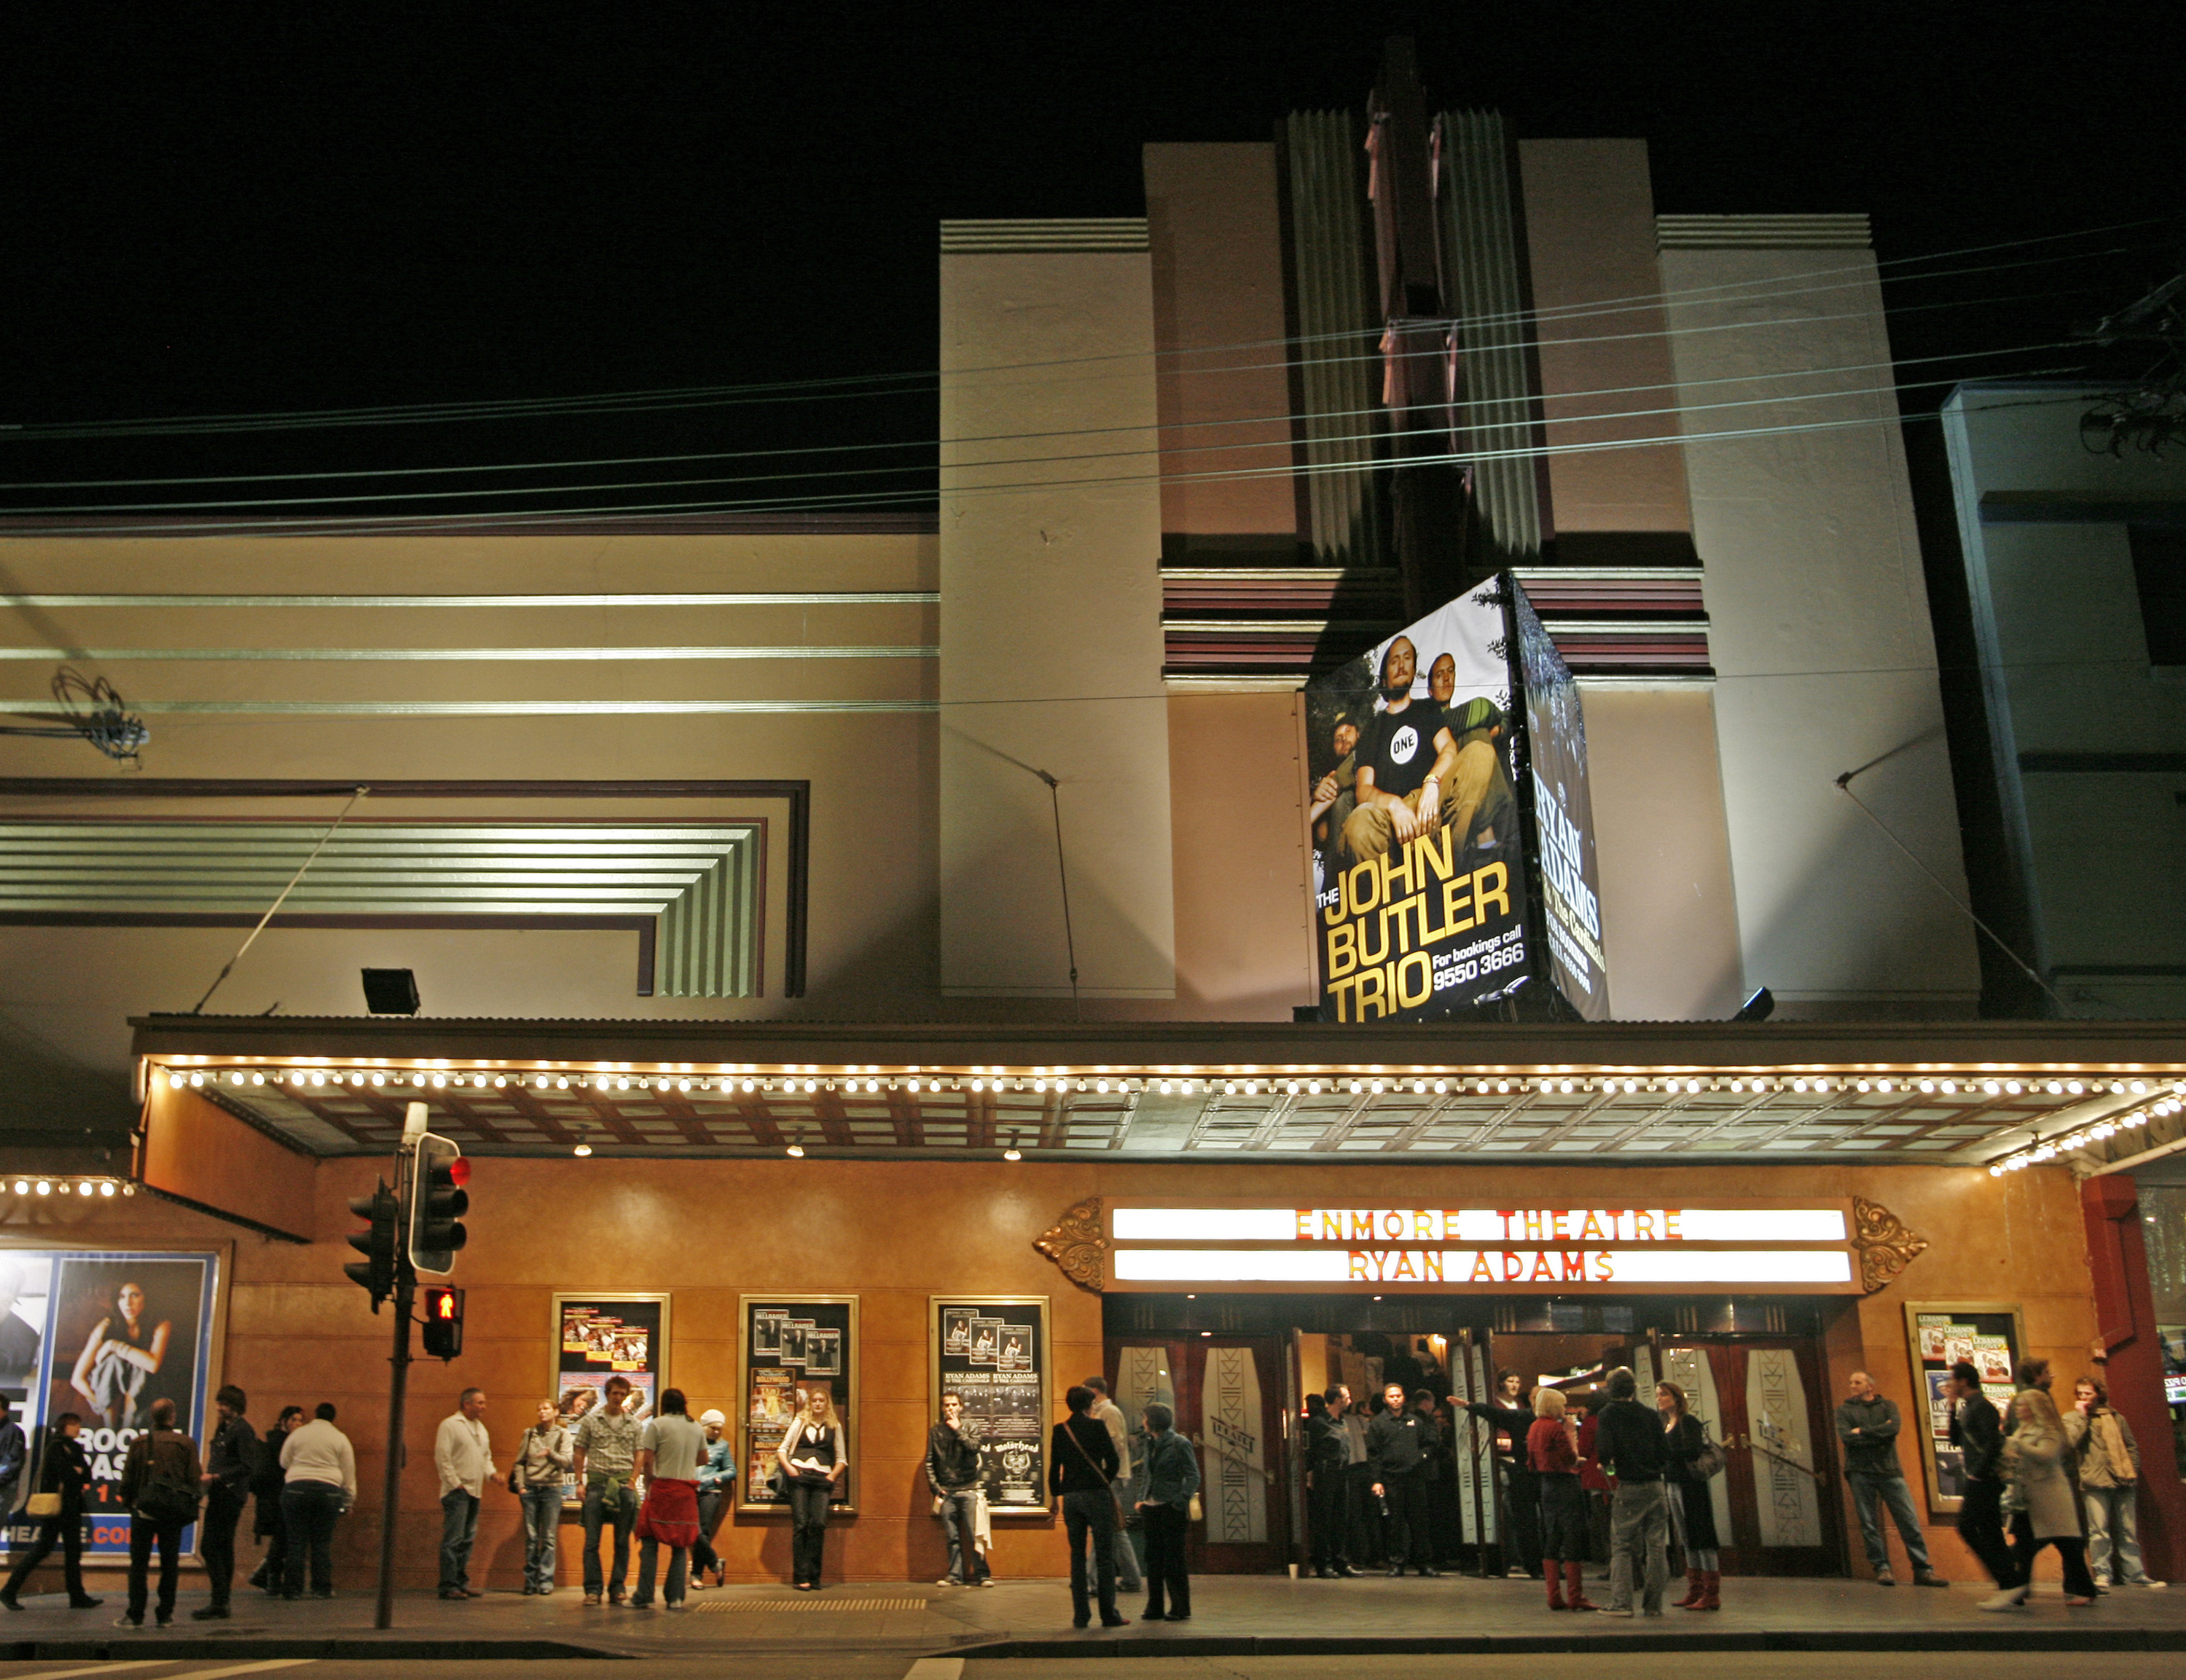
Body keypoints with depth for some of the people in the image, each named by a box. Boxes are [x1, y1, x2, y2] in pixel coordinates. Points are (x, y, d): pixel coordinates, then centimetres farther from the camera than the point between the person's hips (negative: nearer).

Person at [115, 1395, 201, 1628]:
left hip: (144, 1510, -1)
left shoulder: (139, 1443, -4)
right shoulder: (186, 1443, -4)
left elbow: (128, 1479, 0)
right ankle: (166, 1614, 11)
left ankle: (135, 1615, 4)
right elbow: (195, 1480, -6)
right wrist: (203, 1477, 15)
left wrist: (127, 1502, 15)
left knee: (139, 1563, 5)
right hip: (174, 1513, 1)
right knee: (169, 1564, 9)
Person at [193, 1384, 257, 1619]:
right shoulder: (224, 1428, 17)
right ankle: (221, 1603, 16)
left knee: (210, 1548, -12)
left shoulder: (243, 1430, -11)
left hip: (229, 1495, -10)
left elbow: (248, 1467, -17)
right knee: (223, 1549, 11)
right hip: (220, 1495, 10)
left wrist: (215, 1477, -19)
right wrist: (209, 1478, 7)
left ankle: (219, 1603, -11)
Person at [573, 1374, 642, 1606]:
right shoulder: (590, 1420, 6)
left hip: (624, 1484, 1)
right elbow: (579, 1453, 7)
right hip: (597, 1482, -1)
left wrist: (632, 1481, -2)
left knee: (622, 1541, 3)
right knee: (592, 1540, -3)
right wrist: (580, 1482, -1)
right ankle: (593, 1589, 2)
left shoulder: (633, 1424, 9)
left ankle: (617, 1588, 10)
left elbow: (638, 1456, 11)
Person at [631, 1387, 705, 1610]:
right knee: (681, 1546, 9)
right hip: (688, 1490, 4)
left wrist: (649, 1484, 5)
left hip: (662, 1487, -4)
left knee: (650, 1542, 1)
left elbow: (647, 1460, -7)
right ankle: (675, 1598, 4)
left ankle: (644, 1596, -3)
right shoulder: (696, 1428, 10)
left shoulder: (657, 1424, -4)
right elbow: (703, 1458, 22)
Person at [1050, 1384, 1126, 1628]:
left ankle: (1080, 1615, 8)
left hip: (1070, 1497, 4)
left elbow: (1054, 1467, 7)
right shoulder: (1096, 1426, -6)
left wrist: (1056, 1494, 16)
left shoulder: (1059, 1430, 5)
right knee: (1105, 1555, 1)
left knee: (1077, 1555, 9)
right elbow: (1112, 1460, -6)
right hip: (1096, 1494, -4)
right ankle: (1109, 1614, 0)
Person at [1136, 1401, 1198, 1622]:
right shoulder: (1150, 1444, 13)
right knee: (1153, 1558, 8)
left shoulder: (1180, 1444, -8)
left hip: (1171, 1509, -7)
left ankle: (1181, 1608, 6)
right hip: (1152, 1509, 7)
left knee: (1173, 1559, -2)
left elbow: (1193, 1477, -9)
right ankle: (1155, 1608, 15)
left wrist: (1181, 1500, -18)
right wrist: (1143, 1500, 9)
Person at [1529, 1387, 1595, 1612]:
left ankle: (1555, 1597, 10)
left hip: (1546, 1485, 9)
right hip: (1565, 1485, -9)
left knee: (1551, 1542, 9)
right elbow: (1572, 1458, -13)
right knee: (1573, 1542, -4)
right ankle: (1575, 1597, -4)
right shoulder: (1555, 1427, -14)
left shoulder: (1534, 1428, 12)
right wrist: (1572, 1433, -4)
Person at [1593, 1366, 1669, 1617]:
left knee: (1621, 1546, 3)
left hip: (1627, 1487, -3)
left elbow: (1605, 1448, -14)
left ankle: (1621, 1602, -2)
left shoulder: (1609, 1414, -3)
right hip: (1654, 1486, 3)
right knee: (1654, 1547, 7)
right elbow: (1665, 1454, 3)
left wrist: (1605, 1464, 6)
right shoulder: (1651, 1415, 5)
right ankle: (1653, 1603, 9)